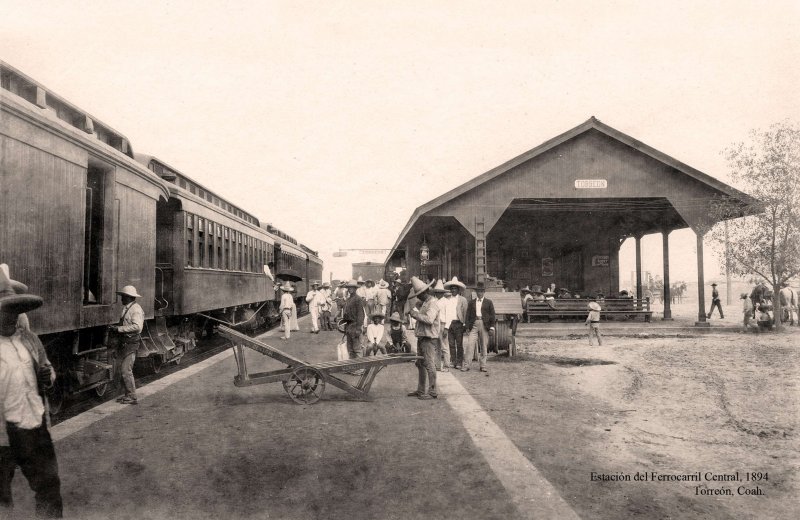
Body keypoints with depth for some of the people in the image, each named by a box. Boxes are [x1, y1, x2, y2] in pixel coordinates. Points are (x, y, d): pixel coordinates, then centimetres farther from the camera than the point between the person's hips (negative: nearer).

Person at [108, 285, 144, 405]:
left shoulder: (136, 309, -15)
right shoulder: (125, 308, 15)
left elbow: (137, 326, -26)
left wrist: (119, 329, -22)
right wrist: (115, 328, 3)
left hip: (131, 343, -10)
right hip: (125, 343, 10)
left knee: (126, 370, -10)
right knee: (125, 369, 14)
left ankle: (132, 397, -4)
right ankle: (128, 394, 24)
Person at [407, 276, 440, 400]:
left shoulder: (432, 303, -15)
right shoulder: (423, 302, 15)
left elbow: (429, 319, -26)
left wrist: (416, 314, -17)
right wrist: (413, 311, 4)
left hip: (429, 338, -10)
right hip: (421, 337, 10)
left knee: (429, 365, -6)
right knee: (420, 364, 15)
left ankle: (432, 392, 0)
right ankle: (421, 391, 24)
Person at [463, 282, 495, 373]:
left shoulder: (488, 302, 9)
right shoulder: (471, 302, 12)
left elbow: (492, 315, 6)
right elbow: (468, 315, 10)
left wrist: (492, 327, -2)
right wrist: (467, 327, 3)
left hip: (484, 325, 0)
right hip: (474, 324, 0)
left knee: (484, 346, 3)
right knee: (470, 345, -7)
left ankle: (482, 366, 10)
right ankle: (466, 365, -5)